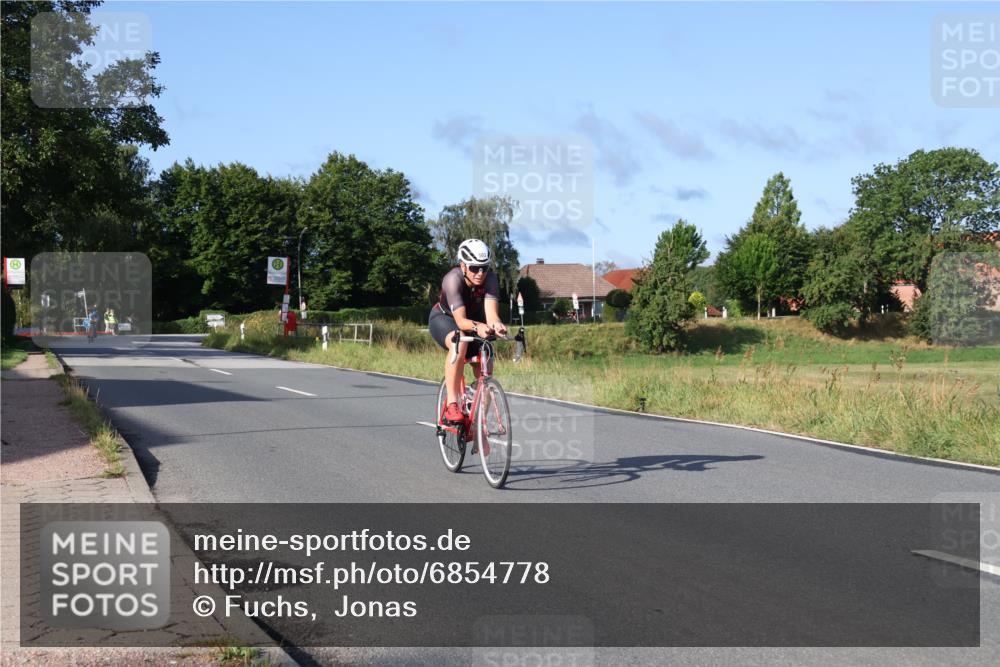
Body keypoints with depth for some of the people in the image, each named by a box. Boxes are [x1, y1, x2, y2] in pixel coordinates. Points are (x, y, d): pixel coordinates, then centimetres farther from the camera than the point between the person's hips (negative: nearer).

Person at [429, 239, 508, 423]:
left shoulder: (490, 279, -27)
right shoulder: (453, 279, -36)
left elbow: (491, 313, -40)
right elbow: (460, 320, -45)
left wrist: (496, 324, -63)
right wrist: (477, 327, -66)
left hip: (474, 320, 5)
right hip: (443, 318, -5)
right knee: (459, 343, -38)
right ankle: (452, 404, -36)